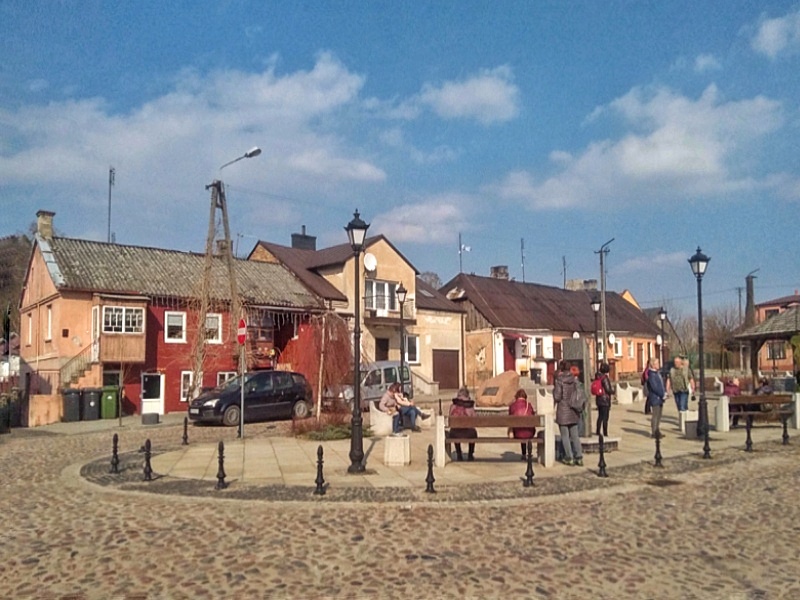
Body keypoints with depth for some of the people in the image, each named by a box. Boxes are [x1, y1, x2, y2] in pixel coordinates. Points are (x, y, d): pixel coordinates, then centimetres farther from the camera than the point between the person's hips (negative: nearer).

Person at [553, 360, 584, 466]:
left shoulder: (559, 380, -12)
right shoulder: (574, 379, 3)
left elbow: (557, 397, -13)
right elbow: (578, 394, 4)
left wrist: (554, 388, 4)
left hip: (563, 410, -5)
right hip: (573, 410, 5)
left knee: (565, 436, 4)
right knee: (575, 435, 10)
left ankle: (569, 458, 6)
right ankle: (579, 457, 8)